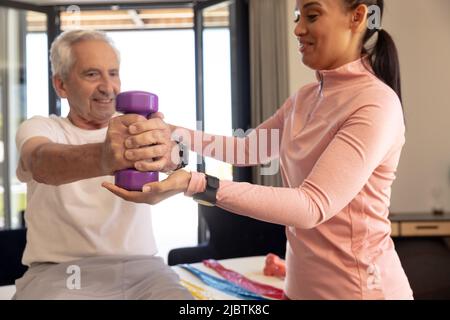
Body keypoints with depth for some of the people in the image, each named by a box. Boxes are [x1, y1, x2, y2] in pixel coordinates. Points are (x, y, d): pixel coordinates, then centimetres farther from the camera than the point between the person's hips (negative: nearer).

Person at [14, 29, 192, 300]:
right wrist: (102, 158, -44)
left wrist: (168, 149, -41)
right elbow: (41, 164, -21)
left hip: (139, 267, 2)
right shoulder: (39, 128, 4)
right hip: (58, 272, -1)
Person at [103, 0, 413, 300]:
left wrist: (195, 184, -35)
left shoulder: (377, 104, -20)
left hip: (358, 288, -7)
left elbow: (313, 206, -28)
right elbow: (250, 147, 12)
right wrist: (172, 133, -3)